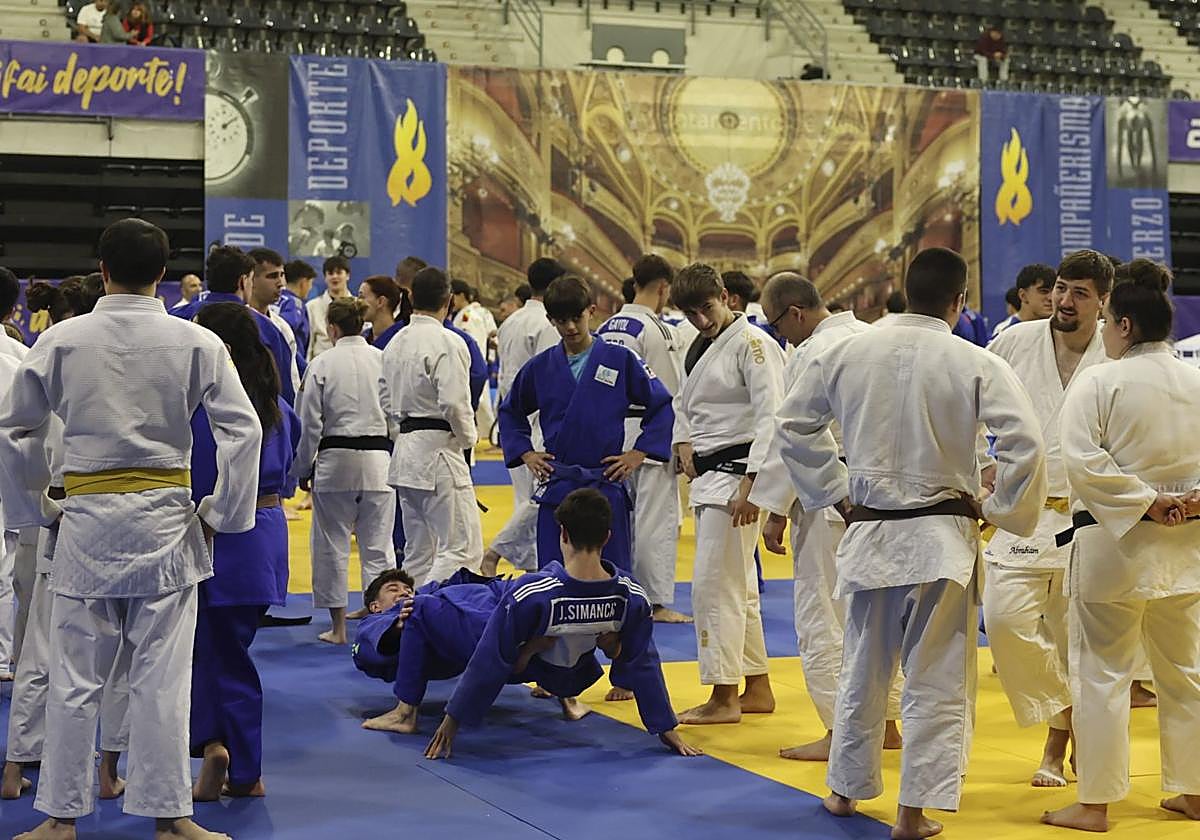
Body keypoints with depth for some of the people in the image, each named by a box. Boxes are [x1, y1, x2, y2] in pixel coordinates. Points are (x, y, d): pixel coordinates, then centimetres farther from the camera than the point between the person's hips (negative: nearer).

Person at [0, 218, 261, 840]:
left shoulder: (60, 341, -2)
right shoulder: (196, 344, -5)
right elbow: (243, 429, -7)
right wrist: (220, 514, 2)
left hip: (85, 520, 1)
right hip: (164, 520, -1)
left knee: (75, 676, 9)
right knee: (161, 677, 4)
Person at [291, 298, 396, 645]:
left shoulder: (322, 364, -5)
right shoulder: (384, 360, -1)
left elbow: (310, 424, -2)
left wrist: (303, 469, 8)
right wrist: (396, 459, 15)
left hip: (334, 460, -2)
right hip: (378, 460, 2)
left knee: (332, 542, 9)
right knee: (378, 544, 9)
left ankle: (338, 626, 13)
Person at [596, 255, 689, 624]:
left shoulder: (606, 328, 8)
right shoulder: (656, 331, -14)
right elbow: (669, 394, -14)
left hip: (610, 432, 8)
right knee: (657, 519, -1)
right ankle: (657, 602, 2)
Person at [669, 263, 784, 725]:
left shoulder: (752, 344, -12)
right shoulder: (700, 348, 15)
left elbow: (770, 418, -19)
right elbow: (684, 402, 27)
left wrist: (750, 485, -23)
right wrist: (684, 443, 6)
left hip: (737, 474, -9)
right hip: (707, 474, 9)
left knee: (714, 586, -9)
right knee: (737, 587, 14)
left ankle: (724, 697, 0)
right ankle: (758, 689, 24)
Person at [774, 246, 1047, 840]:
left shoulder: (847, 353, 0)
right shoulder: (976, 363, -11)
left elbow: (794, 423, 8)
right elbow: (1025, 441, -17)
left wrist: (835, 494, 13)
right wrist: (996, 507, -3)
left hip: (868, 532, 4)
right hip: (941, 537, -4)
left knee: (863, 669, 19)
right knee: (937, 680, 6)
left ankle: (845, 789, 32)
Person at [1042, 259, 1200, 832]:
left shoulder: (1099, 382, -12)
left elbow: (1082, 461, -19)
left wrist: (1146, 501, -14)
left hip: (1114, 546, -5)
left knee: (1102, 675, 2)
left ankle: (1095, 803, 7)